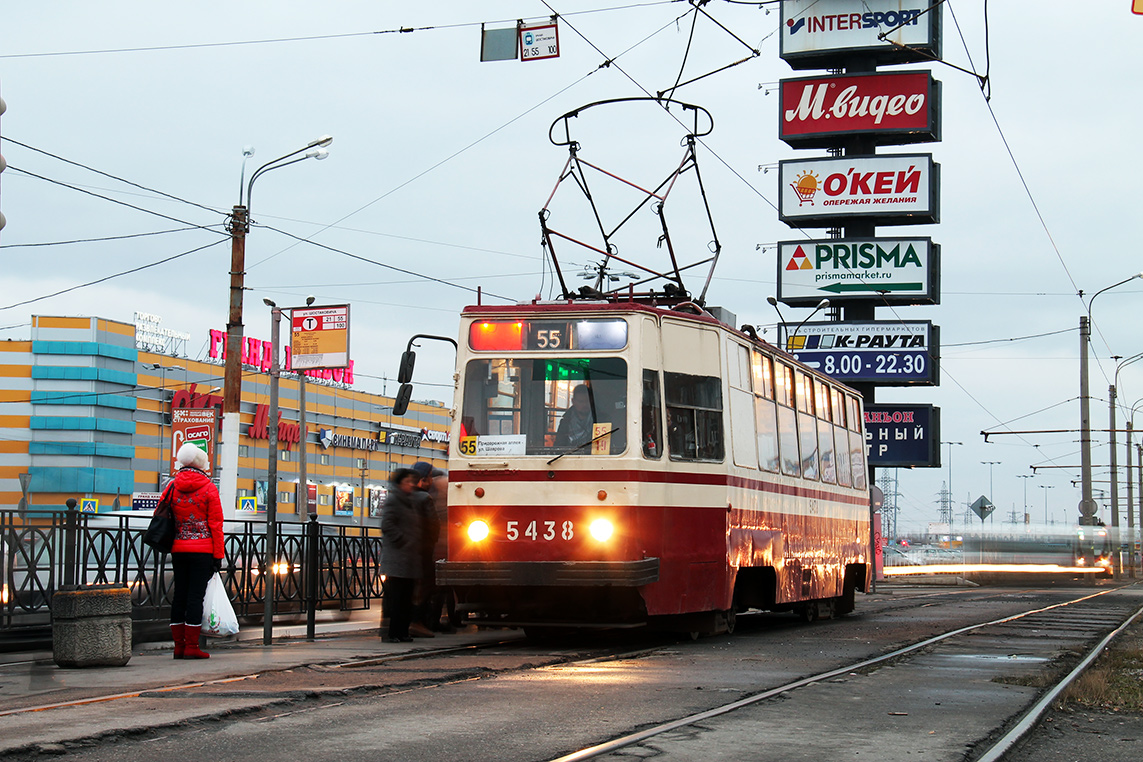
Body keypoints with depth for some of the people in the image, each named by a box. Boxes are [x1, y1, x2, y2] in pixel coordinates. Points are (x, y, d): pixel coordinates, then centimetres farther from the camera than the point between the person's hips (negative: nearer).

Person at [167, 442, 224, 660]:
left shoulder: (173, 486, 5)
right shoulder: (208, 488, -5)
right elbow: (216, 524, -5)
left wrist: (167, 544, 21)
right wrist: (218, 555, -3)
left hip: (178, 549, 4)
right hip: (202, 549, -4)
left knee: (179, 595, 9)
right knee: (196, 595, -4)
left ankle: (179, 646, 11)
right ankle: (191, 647, -5)